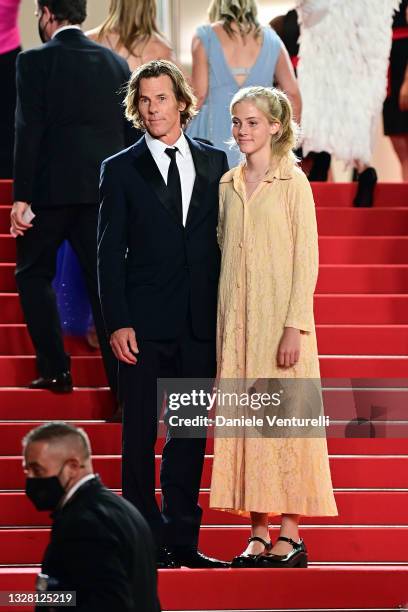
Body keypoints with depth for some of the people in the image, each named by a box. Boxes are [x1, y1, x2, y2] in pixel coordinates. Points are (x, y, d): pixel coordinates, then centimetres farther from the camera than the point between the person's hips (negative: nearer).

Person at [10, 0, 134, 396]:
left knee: (33, 274, 13)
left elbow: (28, 130, -11)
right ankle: (125, 385, 2)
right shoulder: (115, 63, 9)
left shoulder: (35, 61, -5)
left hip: (51, 188, -4)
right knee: (104, 282, 6)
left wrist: (21, 197, -11)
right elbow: (130, 135, 10)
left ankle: (55, 369, 5)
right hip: (103, 192, 4)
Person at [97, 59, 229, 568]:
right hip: (145, 325, -3)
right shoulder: (121, 170, 1)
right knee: (140, 434, 1)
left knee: (190, 432, 8)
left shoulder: (213, 163, 9)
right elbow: (109, 254, -2)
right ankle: (146, 540, 8)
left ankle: (182, 539, 15)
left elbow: (223, 241, 10)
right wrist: (117, 323, -10)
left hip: (200, 323, 3)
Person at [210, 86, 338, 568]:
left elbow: (306, 258, -9)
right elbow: (223, 252, 14)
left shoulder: (293, 183, -4)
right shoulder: (227, 185, 11)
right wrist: (221, 328, 8)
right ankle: (258, 534, 7)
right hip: (236, 319, 5)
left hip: (280, 318, -5)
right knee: (245, 422, 3)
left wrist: (294, 325, -16)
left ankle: (291, 537, 0)